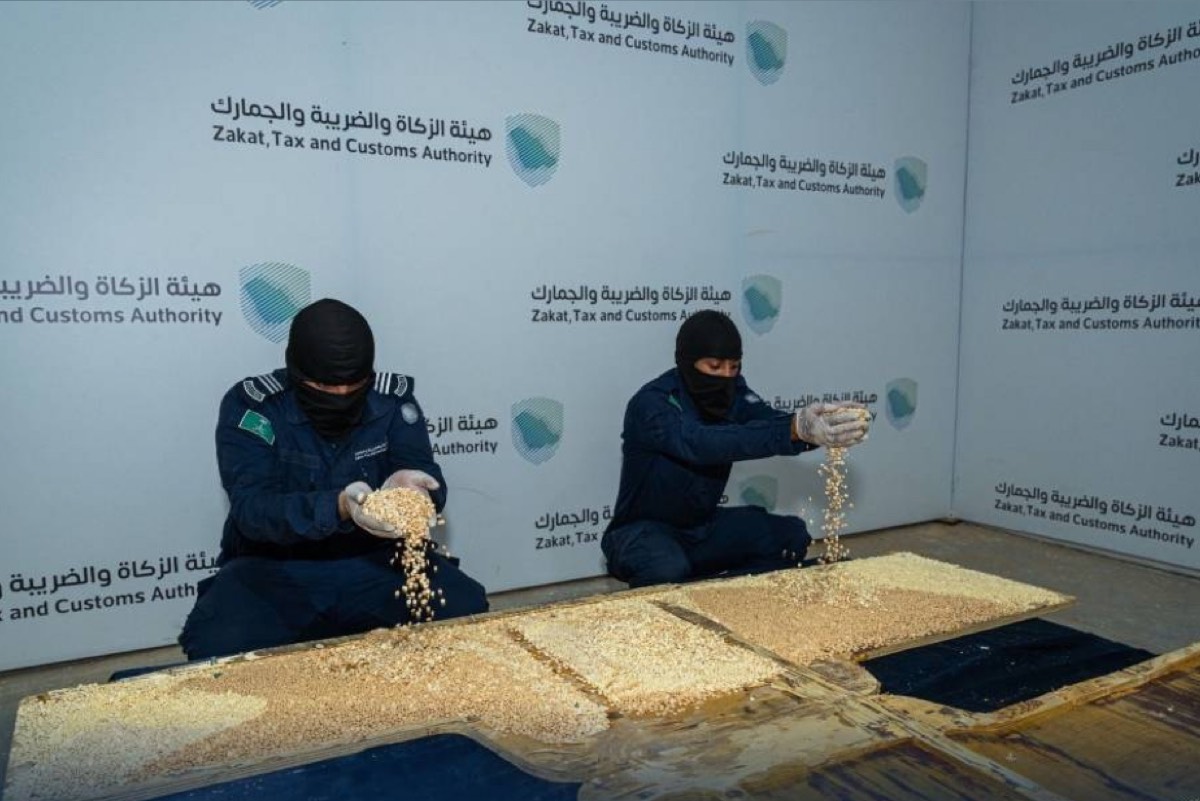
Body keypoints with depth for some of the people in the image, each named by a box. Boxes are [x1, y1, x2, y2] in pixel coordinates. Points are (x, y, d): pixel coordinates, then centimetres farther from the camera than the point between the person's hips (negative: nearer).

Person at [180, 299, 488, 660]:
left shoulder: (393, 399, -3)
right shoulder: (249, 406, -10)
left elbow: (429, 480, -7)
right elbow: (251, 507, -21)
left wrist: (406, 487, -34)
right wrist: (338, 507, -40)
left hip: (376, 561, 2)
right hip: (275, 569, -1)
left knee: (466, 610, -23)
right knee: (217, 643, -31)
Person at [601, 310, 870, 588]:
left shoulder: (732, 392, -3)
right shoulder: (651, 404, -24)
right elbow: (703, 443, -41)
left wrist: (827, 426, -40)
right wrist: (795, 429, -51)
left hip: (703, 526, 7)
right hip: (646, 531, -7)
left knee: (792, 535, -7)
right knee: (667, 570, -38)